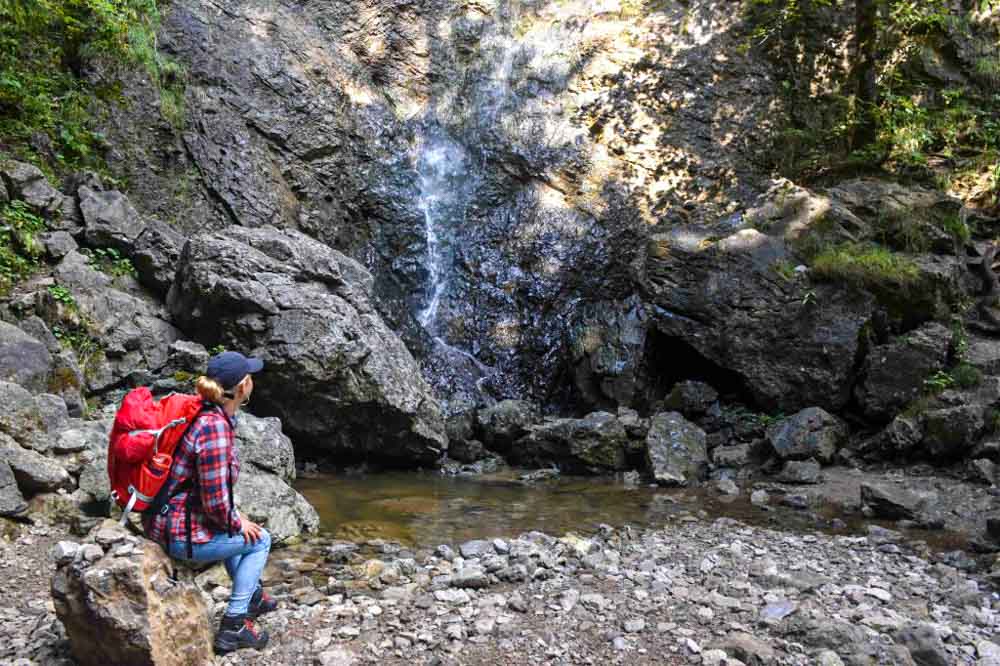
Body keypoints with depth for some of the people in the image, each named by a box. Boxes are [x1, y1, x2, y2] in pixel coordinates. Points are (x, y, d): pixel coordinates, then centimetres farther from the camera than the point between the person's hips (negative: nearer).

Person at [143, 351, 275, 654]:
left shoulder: (205, 413, 2)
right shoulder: (215, 428, -26)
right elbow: (216, 503, -24)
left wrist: (235, 517, 14)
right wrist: (239, 523, -6)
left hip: (165, 519, 9)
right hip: (180, 535, -9)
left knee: (234, 527, 30)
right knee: (259, 539, 10)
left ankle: (252, 597, 46)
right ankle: (232, 626, 14)